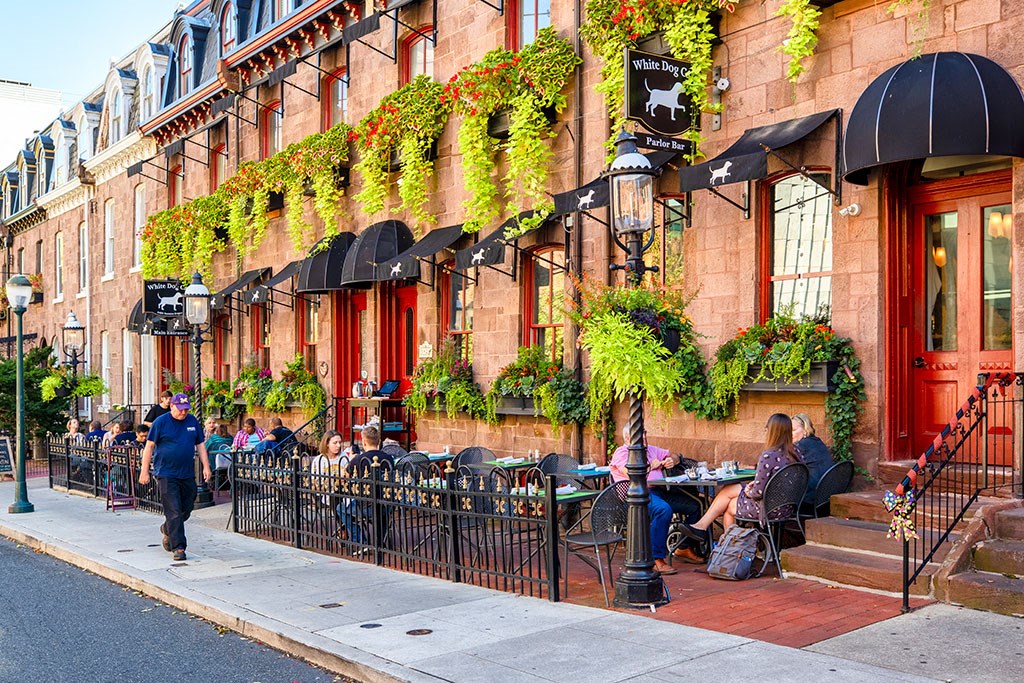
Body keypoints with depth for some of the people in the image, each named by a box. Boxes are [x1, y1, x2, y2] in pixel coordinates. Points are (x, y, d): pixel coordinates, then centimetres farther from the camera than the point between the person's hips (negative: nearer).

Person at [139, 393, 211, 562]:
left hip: (188, 474, 5)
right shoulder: (161, 422, -3)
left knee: (186, 509, 12)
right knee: (174, 512, -7)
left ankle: (167, 530, 39)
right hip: (166, 475, -5)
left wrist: (206, 467, 6)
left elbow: (200, 445, 14)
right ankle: (178, 547, -3)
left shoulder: (193, 421, 9)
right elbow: (149, 446, -1)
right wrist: (144, 471, -4)